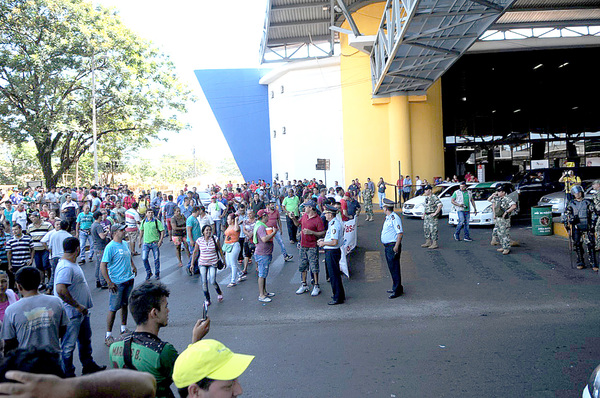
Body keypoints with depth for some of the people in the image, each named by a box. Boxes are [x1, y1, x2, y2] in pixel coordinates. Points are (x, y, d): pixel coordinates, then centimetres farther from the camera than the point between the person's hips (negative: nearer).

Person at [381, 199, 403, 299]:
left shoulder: (394, 218, -17)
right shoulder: (388, 217, 14)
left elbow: (400, 233, -21)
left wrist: (396, 246, -23)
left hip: (393, 246, -10)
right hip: (387, 246, 10)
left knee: (394, 268, -4)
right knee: (391, 267, 16)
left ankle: (397, 290, 3)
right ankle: (395, 287, 27)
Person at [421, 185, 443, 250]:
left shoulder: (434, 197, -14)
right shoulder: (426, 198, 15)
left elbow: (440, 205, -22)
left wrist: (435, 213, -21)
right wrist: (424, 214, 19)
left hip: (432, 216, -10)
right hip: (426, 215, 10)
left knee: (433, 229, -6)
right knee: (426, 229, 13)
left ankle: (434, 244, -1)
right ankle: (428, 242, 23)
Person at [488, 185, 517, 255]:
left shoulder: (507, 199, -13)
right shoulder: (497, 198, 10)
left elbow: (514, 206, -25)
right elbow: (489, 200, 24)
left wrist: (506, 212, -22)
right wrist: (493, 195, 8)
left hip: (504, 219, -9)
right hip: (497, 219, 9)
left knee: (504, 234, -6)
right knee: (495, 233, 12)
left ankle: (507, 248, 2)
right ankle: (503, 246, 22)